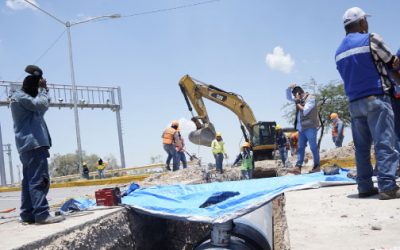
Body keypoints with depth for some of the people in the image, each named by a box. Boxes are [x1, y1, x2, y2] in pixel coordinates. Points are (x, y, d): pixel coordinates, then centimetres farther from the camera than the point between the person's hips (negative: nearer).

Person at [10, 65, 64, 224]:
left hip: (28, 145, 11)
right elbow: (41, 104, -18)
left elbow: (41, 110, 32)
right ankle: (42, 214, -21)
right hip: (34, 143, -11)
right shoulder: (20, 96, -5)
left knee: (29, 180, 9)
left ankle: (27, 214, 10)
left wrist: (44, 91, 21)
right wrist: (43, 89, -2)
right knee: (39, 179, -16)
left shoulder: (21, 97, 26)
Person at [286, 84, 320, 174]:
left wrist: (298, 103, -5)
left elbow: (304, 111, -17)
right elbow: (288, 97, 24)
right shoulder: (299, 99, 14)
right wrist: (289, 88, 7)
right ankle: (298, 167, 0)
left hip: (310, 127, -8)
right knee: (300, 147, 2)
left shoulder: (311, 98, -9)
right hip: (301, 127, 8)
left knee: (313, 147, -2)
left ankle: (317, 166, 5)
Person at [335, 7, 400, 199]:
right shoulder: (371, 39, -4)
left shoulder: (339, 52, 16)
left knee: (361, 147, 6)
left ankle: (365, 187, 6)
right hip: (376, 98, -6)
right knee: (384, 143, -7)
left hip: (354, 103, 6)